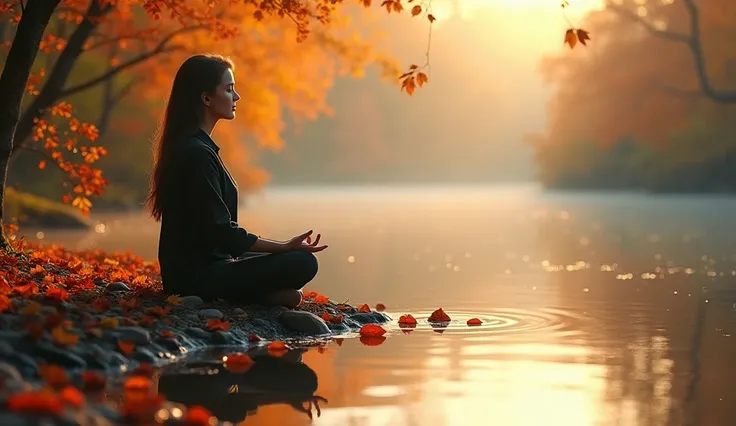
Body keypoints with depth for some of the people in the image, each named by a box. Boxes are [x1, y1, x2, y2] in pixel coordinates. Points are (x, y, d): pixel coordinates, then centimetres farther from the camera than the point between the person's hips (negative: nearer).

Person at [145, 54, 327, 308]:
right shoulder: (197, 154, -19)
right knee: (303, 262, -16)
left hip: (190, 268, 10)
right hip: (198, 275, -10)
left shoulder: (190, 146, 13)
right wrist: (286, 246, -17)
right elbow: (221, 231, -21)